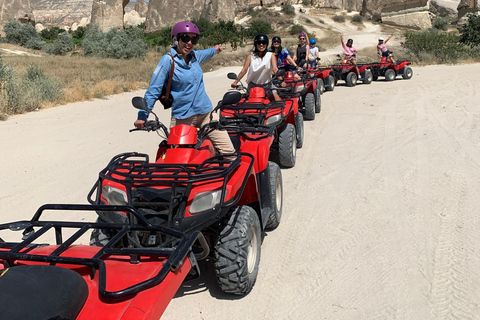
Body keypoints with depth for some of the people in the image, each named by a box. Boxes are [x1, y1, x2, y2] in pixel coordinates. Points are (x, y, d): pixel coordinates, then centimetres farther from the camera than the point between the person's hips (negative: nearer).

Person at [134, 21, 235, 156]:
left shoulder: (194, 56, 9)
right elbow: (153, 89, -7)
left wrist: (214, 49, 56)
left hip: (206, 113, 5)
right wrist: (142, 116, -10)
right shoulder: (168, 60, -8)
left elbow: (204, 54, 36)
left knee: (228, 151, -5)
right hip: (182, 118, -5)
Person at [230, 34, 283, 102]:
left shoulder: (271, 55, -5)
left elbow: (275, 69, -18)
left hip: (267, 85, 0)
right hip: (253, 85, 0)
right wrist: (235, 81, -28)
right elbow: (244, 70, -13)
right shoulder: (250, 56, -4)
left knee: (279, 102, -11)